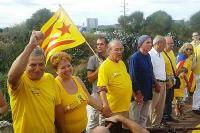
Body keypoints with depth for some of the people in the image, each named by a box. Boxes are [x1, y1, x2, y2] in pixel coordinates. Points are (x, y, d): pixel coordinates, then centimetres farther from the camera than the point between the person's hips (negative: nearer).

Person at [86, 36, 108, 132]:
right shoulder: (93, 59, -5)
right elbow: (90, 78, -8)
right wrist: (99, 68, -16)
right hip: (97, 94, -4)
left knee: (105, 120, 17)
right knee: (93, 121, -2)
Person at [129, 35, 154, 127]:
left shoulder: (148, 56, 8)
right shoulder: (135, 57, -15)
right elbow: (133, 76, -17)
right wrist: (137, 92, -18)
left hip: (147, 92, 8)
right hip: (138, 93, -8)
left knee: (144, 117, 17)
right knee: (135, 119, 2)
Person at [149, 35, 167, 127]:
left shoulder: (160, 55, 16)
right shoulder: (151, 54, -13)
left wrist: (165, 81, 15)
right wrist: (156, 84, -18)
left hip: (163, 83, 9)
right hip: (156, 83, -9)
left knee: (161, 106, 16)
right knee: (153, 106, -4)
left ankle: (157, 123, 27)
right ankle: (150, 124, 4)